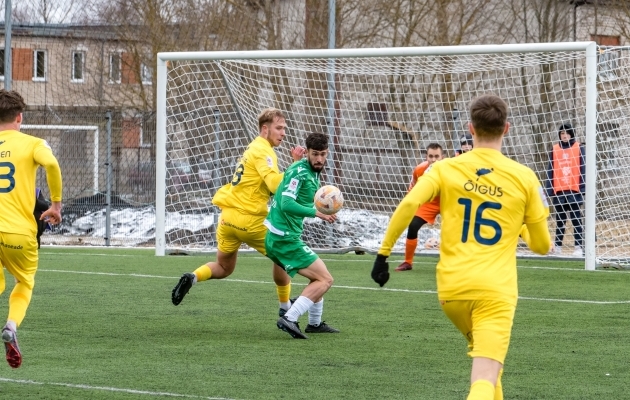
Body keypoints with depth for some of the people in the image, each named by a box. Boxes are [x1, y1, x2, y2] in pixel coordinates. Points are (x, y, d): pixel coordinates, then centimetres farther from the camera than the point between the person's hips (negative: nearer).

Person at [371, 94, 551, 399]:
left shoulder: (446, 169, 4)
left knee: (482, 352, 31)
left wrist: (383, 253, -3)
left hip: (451, 287, 3)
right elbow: (541, 245, 10)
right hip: (496, 290, -3)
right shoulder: (524, 178, 3)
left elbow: (408, 205, -11)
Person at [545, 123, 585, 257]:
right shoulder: (554, 149, 8)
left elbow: (583, 170, 0)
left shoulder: (579, 148, 2)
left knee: (576, 219, -1)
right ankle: (557, 246, 12)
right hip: (559, 190, 3)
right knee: (560, 219, 8)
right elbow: (550, 171, 7)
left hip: (574, 189, -3)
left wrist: (582, 189, -6)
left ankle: (579, 247, -2)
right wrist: (549, 189, 1)